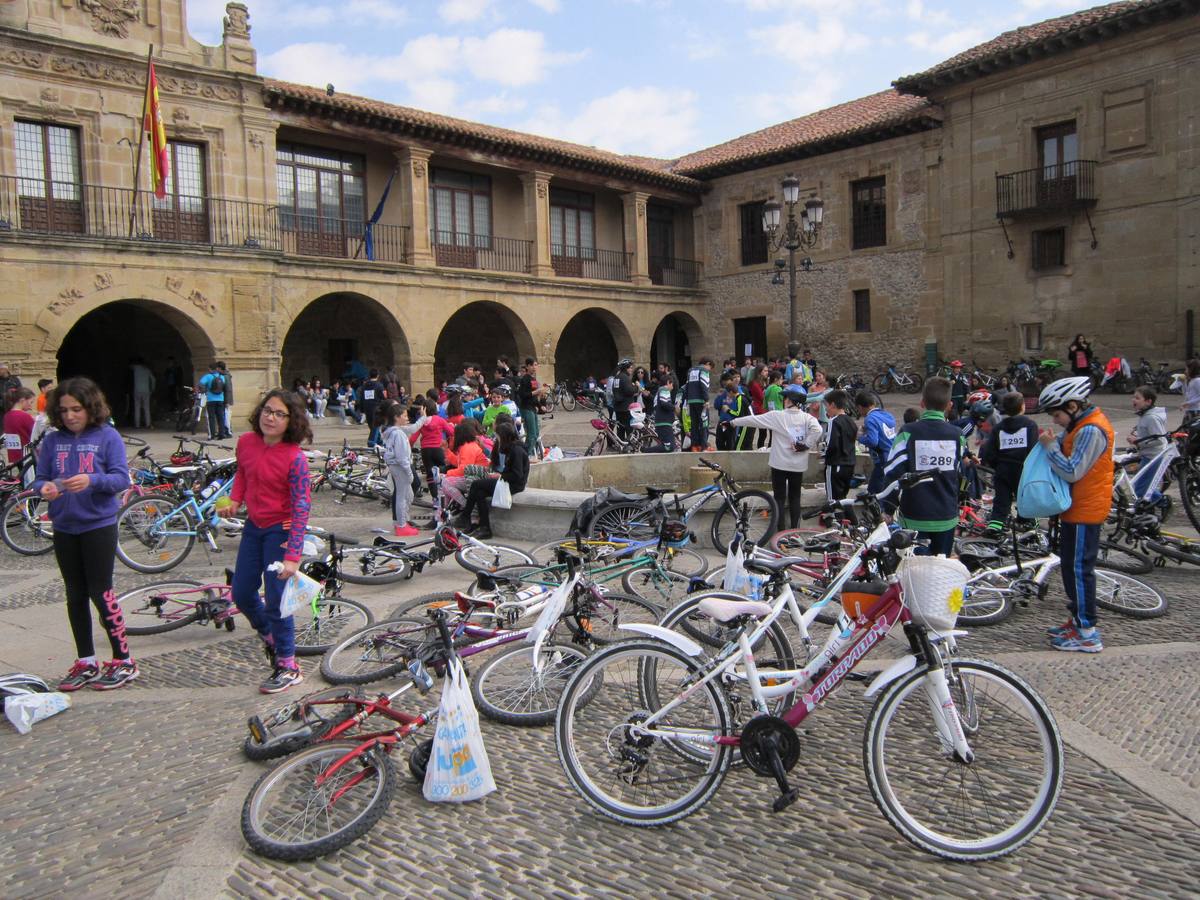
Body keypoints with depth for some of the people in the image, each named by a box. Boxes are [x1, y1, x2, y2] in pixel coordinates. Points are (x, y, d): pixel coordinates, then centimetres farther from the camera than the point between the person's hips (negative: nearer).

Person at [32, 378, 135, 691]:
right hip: (64, 527, 4)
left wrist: (91, 480, -30)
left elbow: (121, 478, -12)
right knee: (75, 596, 11)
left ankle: (124, 661, 8)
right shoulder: (52, 440, 5)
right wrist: (44, 488, -18)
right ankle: (85, 663, 23)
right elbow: (38, 478, 5)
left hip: (99, 526, -4)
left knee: (100, 592, -3)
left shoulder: (107, 436, -6)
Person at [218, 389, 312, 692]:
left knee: (276, 599, -3)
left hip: (280, 530, -7)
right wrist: (234, 501, -1)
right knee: (241, 593, 15)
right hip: (253, 526, 7)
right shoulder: (246, 442, -3)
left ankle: (288, 667, 13)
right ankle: (270, 637, 42)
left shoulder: (295, 458, -22)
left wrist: (293, 556, -26)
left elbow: (301, 508, -22)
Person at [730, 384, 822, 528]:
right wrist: (806, 445, -11)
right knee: (795, 497, 15)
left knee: (779, 498, 6)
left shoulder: (777, 416, -11)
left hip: (779, 464, -3)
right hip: (798, 465, 3)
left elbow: (753, 420, -4)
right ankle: (795, 529, 19)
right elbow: (817, 429, -23)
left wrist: (733, 422, 8)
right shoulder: (807, 417, -4)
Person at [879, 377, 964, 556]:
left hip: (915, 520, -3)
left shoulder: (908, 433, -11)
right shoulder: (957, 435, -1)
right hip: (947, 519, 3)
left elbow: (893, 474, -13)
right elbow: (960, 475, 11)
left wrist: (888, 508, -3)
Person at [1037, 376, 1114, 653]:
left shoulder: (1091, 430, -21)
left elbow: (1072, 471, -25)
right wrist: (1054, 442, -5)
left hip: (1085, 510, -10)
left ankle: (1087, 634, -1)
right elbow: (1069, 453, 12)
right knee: (1071, 566, 17)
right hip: (1077, 507, 10)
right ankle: (1078, 619, 29)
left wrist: (1050, 446, -17)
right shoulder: (1082, 424, 11)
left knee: (1079, 568, -6)